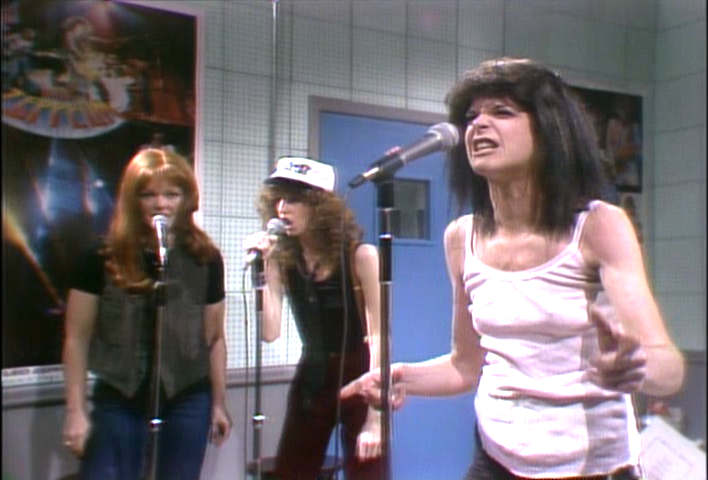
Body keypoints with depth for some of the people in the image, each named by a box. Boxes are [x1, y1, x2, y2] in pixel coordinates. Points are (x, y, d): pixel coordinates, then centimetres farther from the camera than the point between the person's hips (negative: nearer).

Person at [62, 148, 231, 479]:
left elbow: (214, 338, 7)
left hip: (187, 405, 1)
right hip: (118, 404, -1)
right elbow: (77, 339, -2)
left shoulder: (205, 260, -1)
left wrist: (219, 403, 9)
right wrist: (76, 411, -4)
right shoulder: (102, 259, -6)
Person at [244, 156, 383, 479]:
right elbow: (269, 332, -13)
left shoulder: (360, 256, -15)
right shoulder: (281, 259, -6)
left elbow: (377, 336, -16)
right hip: (310, 379, 4)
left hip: (358, 377, -3)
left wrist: (375, 417, -20)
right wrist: (261, 268, -21)